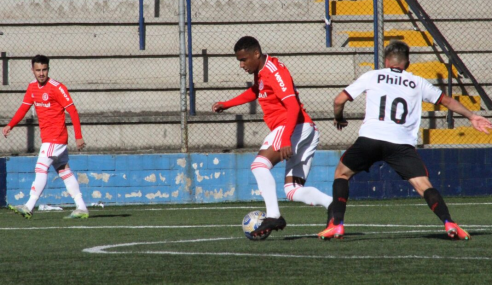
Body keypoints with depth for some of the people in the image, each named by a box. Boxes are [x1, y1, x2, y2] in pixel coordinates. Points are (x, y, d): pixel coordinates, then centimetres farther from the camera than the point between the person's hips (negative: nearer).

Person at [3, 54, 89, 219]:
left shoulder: (56, 88, -14)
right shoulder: (32, 88, 9)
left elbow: (72, 111, -14)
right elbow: (24, 108, 17)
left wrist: (78, 136, -18)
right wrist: (10, 126, 3)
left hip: (55, 136, -8)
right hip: (47, 137, 8)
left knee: (41, 169, -15)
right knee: (64, 171, 10)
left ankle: (29, 208, -19)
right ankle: (81, 208, 13)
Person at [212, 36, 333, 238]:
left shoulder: (274, 72, -12)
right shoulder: (261, 72, 17)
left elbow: (293, 107, -23)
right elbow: (255, 92, 42)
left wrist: (285, 139, -33)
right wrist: (227, 104, 41)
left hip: (295, 128, -10)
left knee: (259, 164, -24)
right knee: (294, 192, 2)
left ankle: (273, 216, -34)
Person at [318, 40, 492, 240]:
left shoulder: (371, 77, 17)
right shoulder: (417, 83, 20)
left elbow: (339, 100, 16)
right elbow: (447, 101, 33)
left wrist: (339, 119, 38)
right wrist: (471, 117, 46)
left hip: (369, 138, 0)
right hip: (402, 143, 0)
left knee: (342, 173, 20)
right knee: (424, 186, 0)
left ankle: (336, 224, 7)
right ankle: (449, 223, -22)